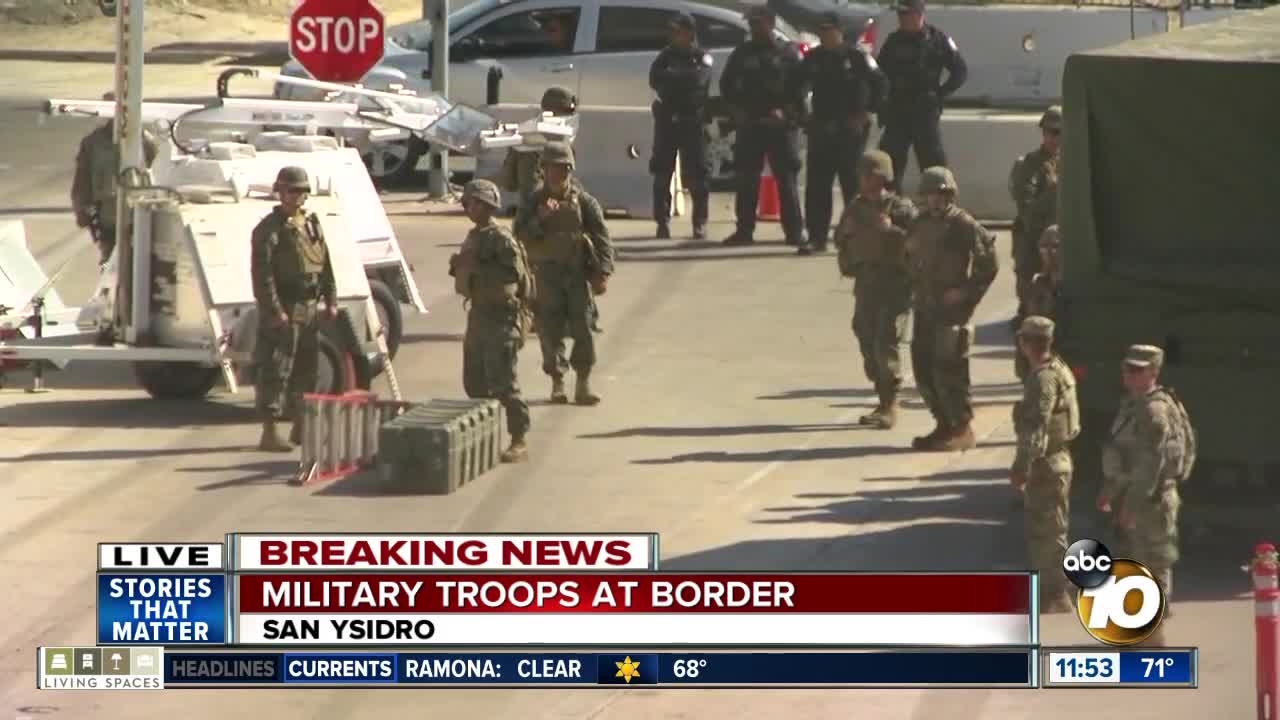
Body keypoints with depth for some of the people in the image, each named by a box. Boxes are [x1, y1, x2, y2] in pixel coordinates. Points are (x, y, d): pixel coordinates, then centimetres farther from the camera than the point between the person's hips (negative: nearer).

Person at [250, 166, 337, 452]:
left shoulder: (311, 223, 13)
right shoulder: (269, 229, -10)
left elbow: (325, 264, 18)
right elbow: (262, 273, -16)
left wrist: (331, 299, 11)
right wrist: (274, 310, -21)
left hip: (309, 310, 8)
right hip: (283, 312, -8)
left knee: (306, 368, 15)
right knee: (276, 371, -8)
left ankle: (299, 428, 26)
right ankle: (269, 434, -8)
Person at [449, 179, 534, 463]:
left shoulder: (501, 238, -14)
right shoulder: (474, 237, 15)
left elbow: (515, 273, -25)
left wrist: (477, 266, -27)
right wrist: (459, 266, 5)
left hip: (501, 315, -10)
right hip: (479, 312, 10)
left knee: (502, 381, -12)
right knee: (474, 380, 14)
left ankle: (518, 441, -9)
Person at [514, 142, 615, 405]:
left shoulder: (583, 201, 0)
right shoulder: (535, 203, 5)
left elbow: (601, 238, -1)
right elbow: (521, 235, -3)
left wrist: (603, 272, -10)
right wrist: (540, 219, -18)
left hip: (578, 272, -1)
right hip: (546, 273, 1)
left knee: (582, 328, -3)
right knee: (550, 330, 0)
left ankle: (583, 383, 4)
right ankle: (557, 383, 9)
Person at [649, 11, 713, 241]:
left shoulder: (702, 58, 3)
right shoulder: (666, 56, 12)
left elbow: (698, 78, -17)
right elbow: (655, 79, -4)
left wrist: (672, 77, -11)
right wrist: (682, 80, -12)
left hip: (693, 123, -3)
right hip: (667, 120, 3)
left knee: (697, 176, -4)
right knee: (662, 173, 1)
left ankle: (700, 224, 3)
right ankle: (663, 223, 6)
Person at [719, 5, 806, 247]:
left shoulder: (788, 53, 3)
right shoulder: (742, 53, 11)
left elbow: (799, 86, -3)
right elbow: (727, 84, 14)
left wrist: (786, 111, -14)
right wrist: (737, 109, 1)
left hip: (781, 125, -3)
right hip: (749, 124, 3)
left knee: (787, 178, -3)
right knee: (746, 179, 3)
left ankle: (794, 230, 0)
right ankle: (744, 229, 9)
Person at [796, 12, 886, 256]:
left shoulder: (856, 57, -5)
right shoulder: (813, 58, 10)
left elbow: (879, 84, -7)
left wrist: (867, 112, -10)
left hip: (850, 129, -5)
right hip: (820, 130, 5)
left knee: (852, 182, -3)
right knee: (816, 184, 2)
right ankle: (817, 237, 6)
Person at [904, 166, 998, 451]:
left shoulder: (963, 225, -11)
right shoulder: (922, 225, 12)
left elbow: (989, 264, -12)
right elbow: (911, 258, 27)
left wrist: (966, 292, -15)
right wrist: (915, 289, 14)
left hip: (952, 310, -8)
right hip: (926, 308, 8)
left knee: (948, 369, -9)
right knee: (923, 367, 10)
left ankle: (962, 430, -2)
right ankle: (945, 425, 21)